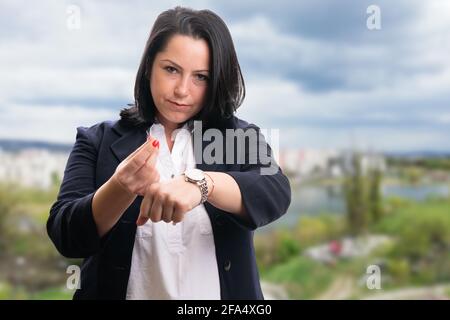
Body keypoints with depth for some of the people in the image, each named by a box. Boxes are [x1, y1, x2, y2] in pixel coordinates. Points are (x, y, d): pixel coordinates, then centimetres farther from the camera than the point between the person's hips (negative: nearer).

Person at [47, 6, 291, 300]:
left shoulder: (241, 137, -3)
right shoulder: (97, 141, -5)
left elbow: (276, 194, -21)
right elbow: (65, 237, -13)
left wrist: (200, 183, -38)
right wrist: (120, 189, -31)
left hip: (223, 292, 1)